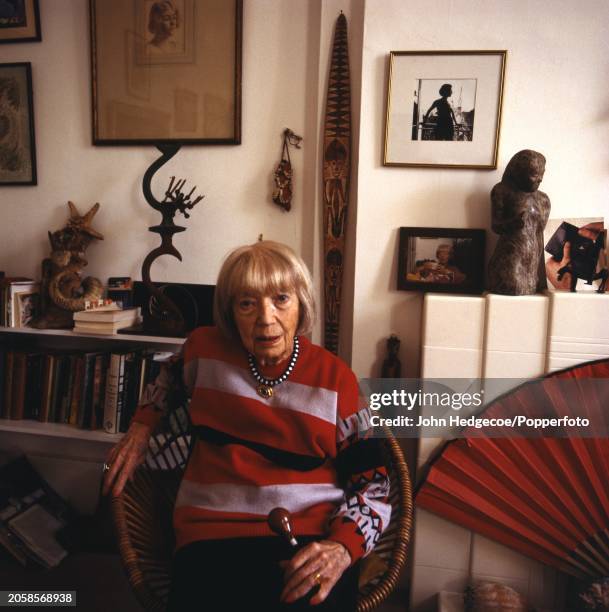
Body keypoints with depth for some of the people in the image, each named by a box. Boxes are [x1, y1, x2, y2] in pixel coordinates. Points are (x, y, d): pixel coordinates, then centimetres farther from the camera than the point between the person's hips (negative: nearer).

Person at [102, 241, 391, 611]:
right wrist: (142, 427, 15)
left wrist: (343, 546, -13)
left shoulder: (335, 379, 0)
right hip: (211, 538, 1)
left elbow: (372, 480, 4)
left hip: (312, 541, 0)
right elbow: (172, 377, 30)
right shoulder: (206, 349, 4)